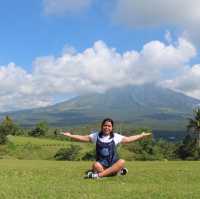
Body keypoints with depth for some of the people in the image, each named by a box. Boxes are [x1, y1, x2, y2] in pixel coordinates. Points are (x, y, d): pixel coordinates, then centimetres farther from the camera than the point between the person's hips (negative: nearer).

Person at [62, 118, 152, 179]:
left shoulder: (116, 136, 6)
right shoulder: (96, 136, 6)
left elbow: (128, 139, 13)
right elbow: (84, 138, 4)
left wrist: (141, 136, 12)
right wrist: (70, 135, -4)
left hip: (113, 164, 1)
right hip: (101, 164, -1)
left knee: (122, 162, -32)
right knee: (96, 165, -36)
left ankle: (99, 175, -37)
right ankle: (118, 171, -16)